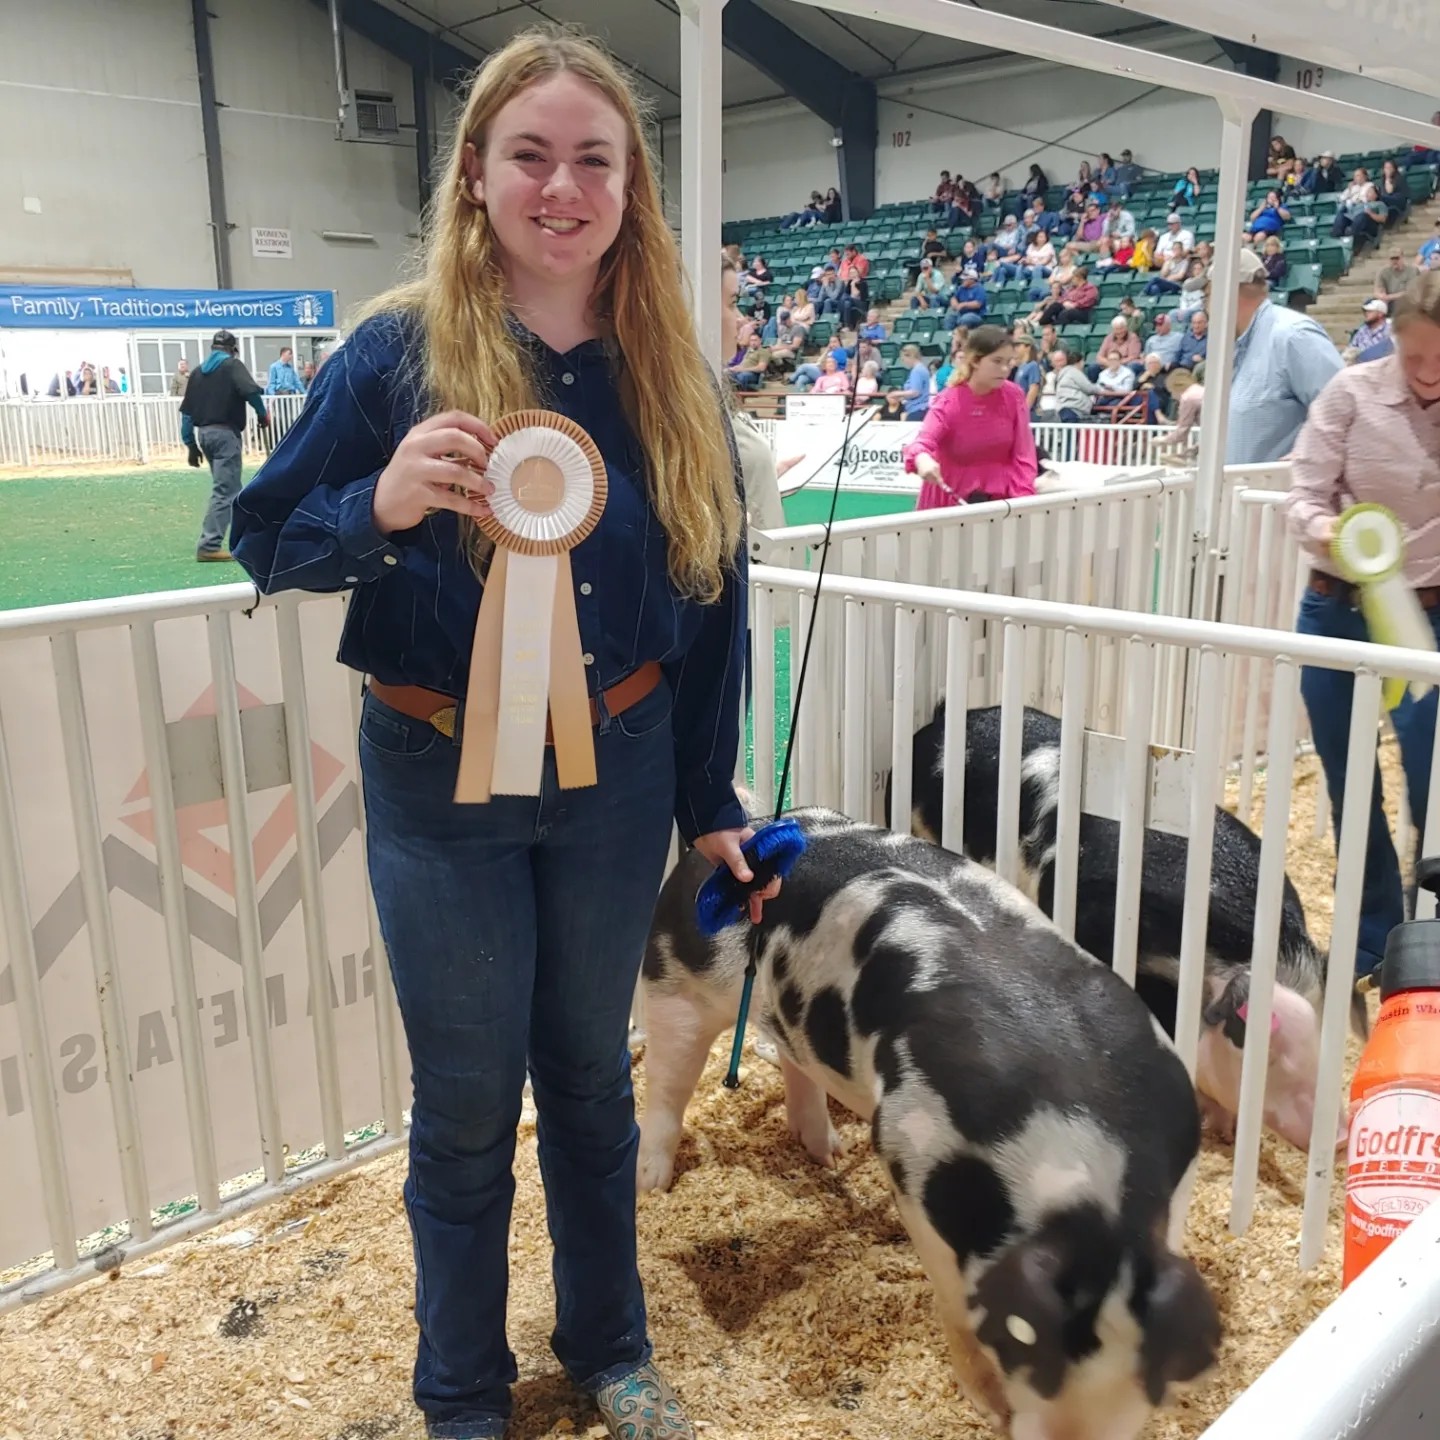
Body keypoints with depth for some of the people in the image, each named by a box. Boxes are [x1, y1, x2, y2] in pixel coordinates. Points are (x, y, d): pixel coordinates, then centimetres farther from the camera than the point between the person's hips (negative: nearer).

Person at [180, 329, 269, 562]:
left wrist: (190, 444, 17)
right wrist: (262, 414, -5)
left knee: (228, 488, 18)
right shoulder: (232, 365, -1)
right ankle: (209, 545, -14)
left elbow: (186, 411, 14)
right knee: (225, 491, -7)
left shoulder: (198, 373, 16)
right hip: (225, 433, -7)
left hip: (204, 433, 7)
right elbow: (251, 390, -21)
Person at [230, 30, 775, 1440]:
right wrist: (382, 504, -27)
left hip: (617, 769, 3)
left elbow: (711, 592, 5)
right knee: (466, 1105, 11)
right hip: (442, 779, -2)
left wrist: (709, 802, 6)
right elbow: (266, 540, -4)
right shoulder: (400, 350, -9)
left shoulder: (668, 375, 0)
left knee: (591, 1073, 17)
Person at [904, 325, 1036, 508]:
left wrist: (1022, 500, -19)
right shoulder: (949, 401, -16)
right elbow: (925, 439, -34)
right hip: (952, 496, -2)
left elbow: (1022, 454, -6)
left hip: (999, 496, 2)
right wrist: (923, 459, -59)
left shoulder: (1014, 396, -7)